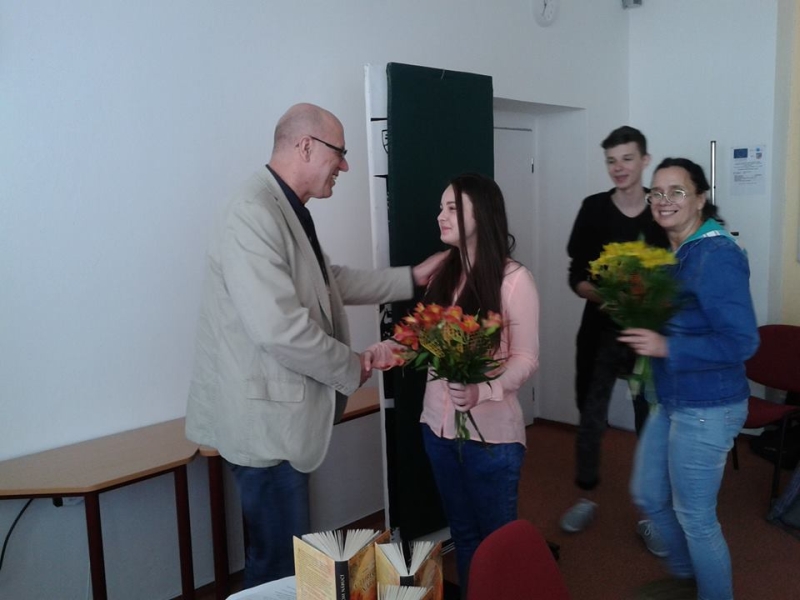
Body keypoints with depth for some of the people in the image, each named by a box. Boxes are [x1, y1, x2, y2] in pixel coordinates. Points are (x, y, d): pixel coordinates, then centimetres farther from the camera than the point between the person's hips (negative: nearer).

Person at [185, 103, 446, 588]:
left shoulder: (289, 211, 10)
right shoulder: (255, 216, -24)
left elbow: (332, 281, 19)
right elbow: (280, 329, -30)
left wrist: (412, 278, 14)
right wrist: (351, 366, -14)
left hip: (285, 412, 10)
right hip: (267, 417, -10)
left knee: (286, 551, 23)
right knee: (281, 561, 5)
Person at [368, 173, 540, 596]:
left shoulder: (514, 279, -12)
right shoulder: (443, 275, 6)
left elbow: (526, 359, -13)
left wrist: (482, 390, -30)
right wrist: (384, 351, -13)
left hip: (491, 433, -5)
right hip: (439, 426, 6)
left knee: (496, 536, 13)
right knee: (462, 532, 21)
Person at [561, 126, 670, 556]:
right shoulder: (593, 209, -2)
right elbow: (576, 275, -3)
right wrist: (599, 294, -22)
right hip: (600, 331, 0)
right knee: (591, 419, 10)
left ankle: (651, 515, 24)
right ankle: (586, 499, 31)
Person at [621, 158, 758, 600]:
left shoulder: (717, 255, -21)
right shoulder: (675, 252, 8)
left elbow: (741, 342, -25)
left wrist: (665, 347, -26)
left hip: (706, 409, -9)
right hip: (672, 401, 10)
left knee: (694, 516, 7)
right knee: (649, 495, 22)